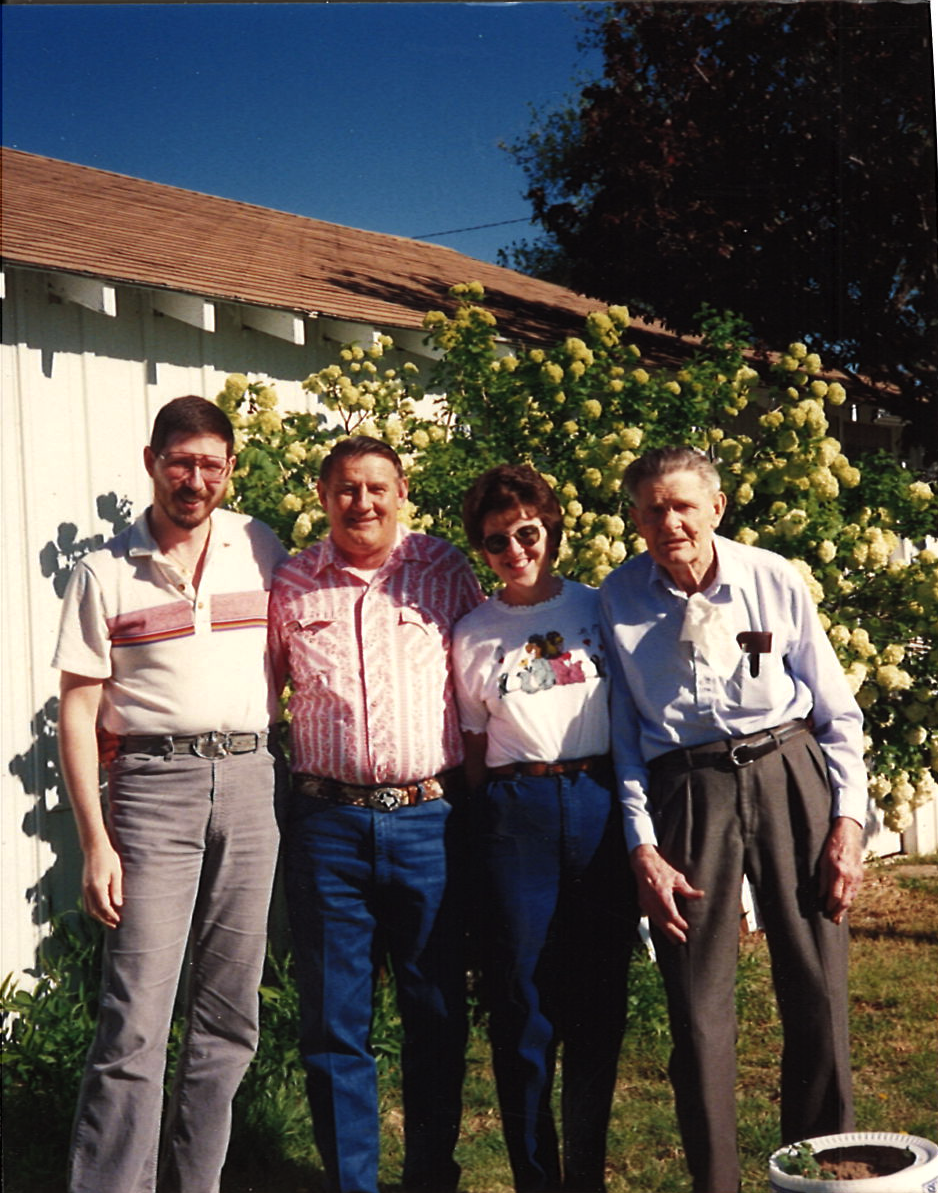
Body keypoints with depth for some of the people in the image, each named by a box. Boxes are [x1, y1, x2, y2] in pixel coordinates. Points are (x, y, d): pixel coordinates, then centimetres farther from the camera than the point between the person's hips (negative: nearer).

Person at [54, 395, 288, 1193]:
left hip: (249, 780, 3)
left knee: (228, 1017, 10)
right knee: (135, 1022, -9)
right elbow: (78, 713, -1)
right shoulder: (107, 573, 0)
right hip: (152, 785, -3)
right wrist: (95, 841, -9)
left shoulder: (262, 550, 7)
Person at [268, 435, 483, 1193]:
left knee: (437, 1013, 10)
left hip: (428, 820, 0)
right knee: (334, 1022, 6)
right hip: (327, 823, 1)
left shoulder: (445, 572, 4)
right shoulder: (291, 584, 6)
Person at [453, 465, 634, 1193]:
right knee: (525, 1007, 1)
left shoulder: (598, 608, 8)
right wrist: (484, 823, 2)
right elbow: (474, 749, 11)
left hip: (601, 803, 1)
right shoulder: (473, 635, 8)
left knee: (600, 997, 5)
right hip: (516, 815, 0)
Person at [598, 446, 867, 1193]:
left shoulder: (775, 581, 0)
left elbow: (838, 713, 6)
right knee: (699, 1009, 4)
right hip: (685, 793, 0)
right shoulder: (619, 599, 1)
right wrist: (643, 846, -1)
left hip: (789, 776, 0)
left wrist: (848, 821, -1)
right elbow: (621, 732, 5)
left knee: (817, 992, 4)